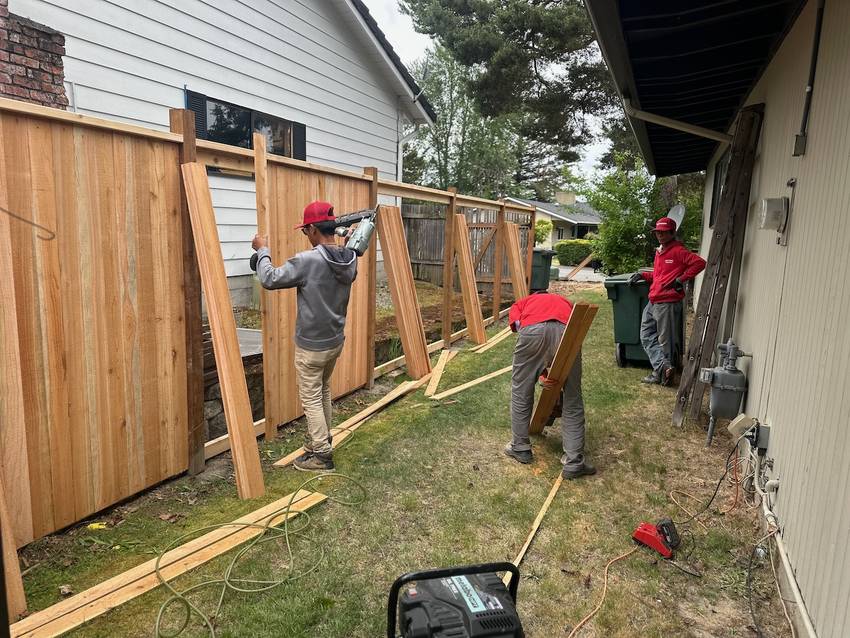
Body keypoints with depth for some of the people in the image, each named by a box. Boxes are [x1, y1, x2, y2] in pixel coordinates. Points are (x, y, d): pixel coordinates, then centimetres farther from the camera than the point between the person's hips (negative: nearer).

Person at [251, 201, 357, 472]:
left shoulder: (307, 260, -24)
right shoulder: (350, 259, -4)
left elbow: (269, 279, -16)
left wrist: (262, 251, -1)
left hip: (311, 345, -7)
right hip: (336, 341, 7)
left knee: (311, 398, 6)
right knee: (324, 392, 24)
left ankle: (322, 455, 15)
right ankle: (321, 439, 38)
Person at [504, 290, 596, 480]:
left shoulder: (520, 303, 37)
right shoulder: (564, 302, 43)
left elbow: (517, 324, 14)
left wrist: (541, 372, 7)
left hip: (533, 329, -1)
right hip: (566, 330, 1)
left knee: (521, 393, 21)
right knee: (572, 401, 15)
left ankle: (520, 448, 35)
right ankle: (574, 463, 19)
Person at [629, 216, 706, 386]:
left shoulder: (678, 251, -9)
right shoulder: (659, 251, 18)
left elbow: (700, 263, -18)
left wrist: (681, 279, -18)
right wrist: (642, 275, 13)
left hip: (668, 303, -10)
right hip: (653, 303, 10)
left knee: (666, 340, 1)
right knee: (647, 337, 7)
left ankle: (661, 371, 10)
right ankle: (664, 366, 4)